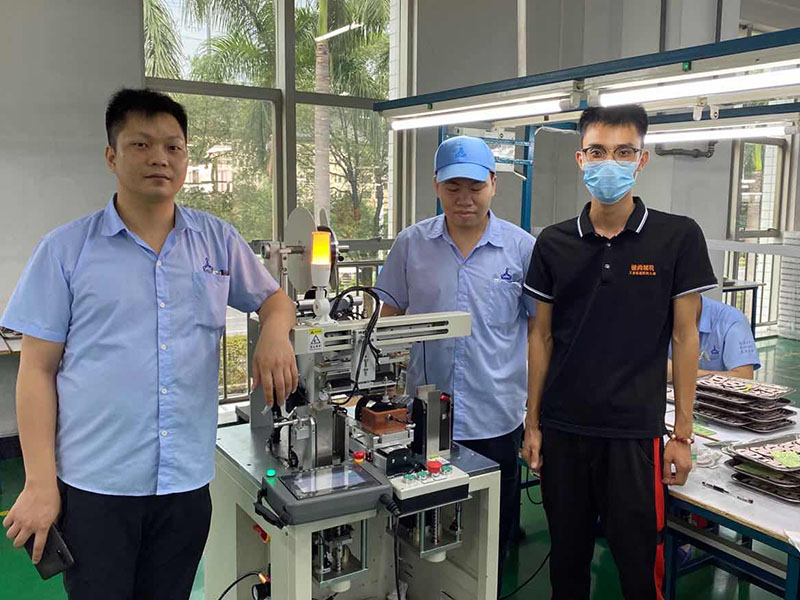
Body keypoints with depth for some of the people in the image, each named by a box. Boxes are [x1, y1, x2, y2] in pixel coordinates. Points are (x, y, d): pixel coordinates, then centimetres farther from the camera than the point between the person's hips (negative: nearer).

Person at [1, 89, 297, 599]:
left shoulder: (218, 241, 5)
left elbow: (275, 299, 16)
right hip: (93, 485, -2)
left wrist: (275, 333, -9)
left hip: (187, 482, 3)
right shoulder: (67, 249, -2)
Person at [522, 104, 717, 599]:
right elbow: (542, 336, 6)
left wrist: (683, 434, -4)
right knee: (567, 559, 17)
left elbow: (685, 338, -2)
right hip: (562, 429, 3)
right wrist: (533, 423, 5)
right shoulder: (554, 243, 2)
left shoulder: (678, 238, -5)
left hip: (634, 432, -2)